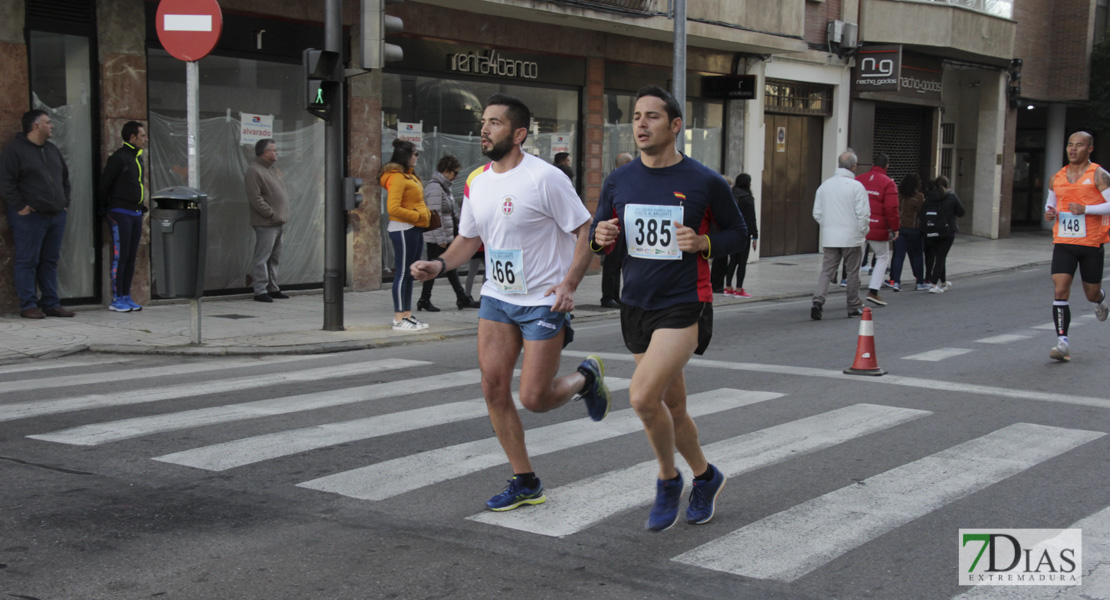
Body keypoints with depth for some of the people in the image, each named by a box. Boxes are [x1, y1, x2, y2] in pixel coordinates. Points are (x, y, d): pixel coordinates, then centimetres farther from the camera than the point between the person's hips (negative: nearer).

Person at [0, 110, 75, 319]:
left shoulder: (53, 150, 17)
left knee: (50, 260, 10)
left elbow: (65, 178, 26)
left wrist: (64, 203, 14)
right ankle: (28, 305, 1)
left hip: (56, 215, 7)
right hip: (29, 216, -7)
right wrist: (20, 206, -15)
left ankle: (51, 303, 16)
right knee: (27, 261, -3)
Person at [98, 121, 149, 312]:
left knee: (131, 257, 9)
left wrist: (142, 207, 15)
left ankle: (126, 296, 15)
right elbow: (104, 185, -9)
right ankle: (116, 299, -2)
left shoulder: (138, 158, 16)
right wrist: (104, 209, -6)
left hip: (136, 212, 8)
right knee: (120, 256, -6)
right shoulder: (119, 158, -10)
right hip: (120, 213, -8)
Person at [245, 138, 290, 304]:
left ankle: (273, 288, 21)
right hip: (265, 223, -10)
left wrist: (282, 215, 14)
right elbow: (255, 198, -18)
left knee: (274, 257, 14)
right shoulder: (254, 171, -11)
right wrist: (271, 214, -18)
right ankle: (260, 290, -5)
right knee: (262, 257, -7)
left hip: (278, 222, 10)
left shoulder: (274, 170, 18)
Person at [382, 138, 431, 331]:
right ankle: (399, 319, -2)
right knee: (402, 273, -6)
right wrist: (417, 216, -17)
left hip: (414, 229, 10)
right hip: (403, 230, -10)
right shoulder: (396, 177, -14)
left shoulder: (409, 175, 17)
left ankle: (407, 315, 20)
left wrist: (425, 215, 7)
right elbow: (393, 208, -22)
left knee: (409, 273, 13)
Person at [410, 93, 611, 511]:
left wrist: (568, 284, -25)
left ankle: (586, 378, 28)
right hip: (496, 298, 7)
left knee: (534, 398, -6)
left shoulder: (544, 178, -16)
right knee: (493, 389, 1)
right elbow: (468, 239, 17)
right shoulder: (477, 183, 5)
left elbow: (586, 232, -13)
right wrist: (439, 264, -3)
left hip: (544, 301, -6)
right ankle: (526, 483, 14)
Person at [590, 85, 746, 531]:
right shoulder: (618, 182, 4)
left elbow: (738, 233, 3)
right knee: (672, 406, 14)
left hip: (685, 307, -5)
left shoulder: (705, 183, -7)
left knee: (643, 397, -19)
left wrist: (703, 242, -16)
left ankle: (668, 478, 6)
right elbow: (598, 235, 13)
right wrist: (602, 238, -10)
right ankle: (704, 477, 37)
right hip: (636, 306, 5)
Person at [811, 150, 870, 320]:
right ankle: (854, 307, 19)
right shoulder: (856, 186, -11)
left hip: (830, 237, 4)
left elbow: (817, 213, 9)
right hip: (851, 236, -4)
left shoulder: (825, 185, 5)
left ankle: (818, 300, -16)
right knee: (852, 272, 9)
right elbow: (863, 214, -12)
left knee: (826, 270, 5)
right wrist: (863, 231, 3)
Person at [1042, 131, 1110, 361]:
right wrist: (1049, 212, 0)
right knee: (1060, 291, -12)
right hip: (1063, 243, 3)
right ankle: (1062, 342, -12)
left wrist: (1085, 209, -21)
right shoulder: (1057, 178, 8)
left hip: (1092, 243, -2)